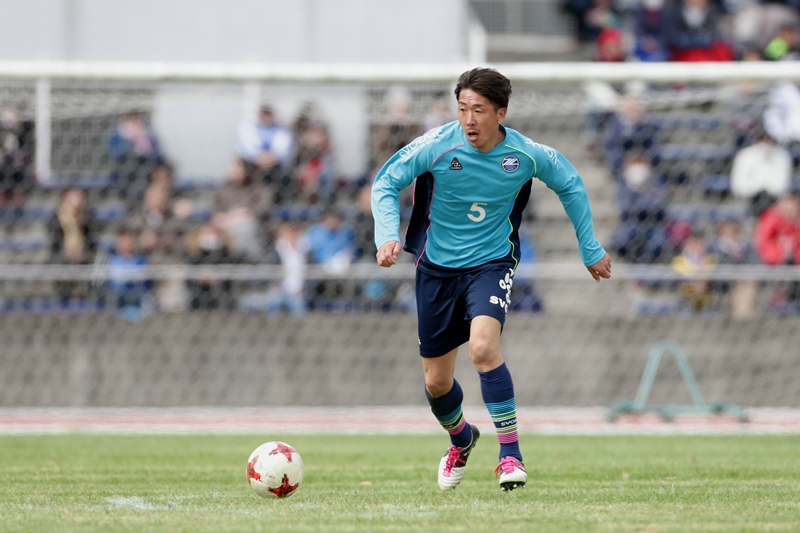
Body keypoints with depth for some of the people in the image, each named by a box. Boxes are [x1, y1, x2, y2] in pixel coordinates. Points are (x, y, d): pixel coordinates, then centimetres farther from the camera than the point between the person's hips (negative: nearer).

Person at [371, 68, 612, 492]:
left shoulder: (526, 155, -14)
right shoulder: (437, 145, -17)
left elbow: (570, 186, 5)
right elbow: (386, 183, -8)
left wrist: (591, 250, 10)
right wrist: (388, 236, -25)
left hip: (491, 264, -2)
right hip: (437, 267, 2)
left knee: (483, 347, -30)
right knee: (436, 382, 9)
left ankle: (510, 454, -20)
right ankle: (461, 439, 43)